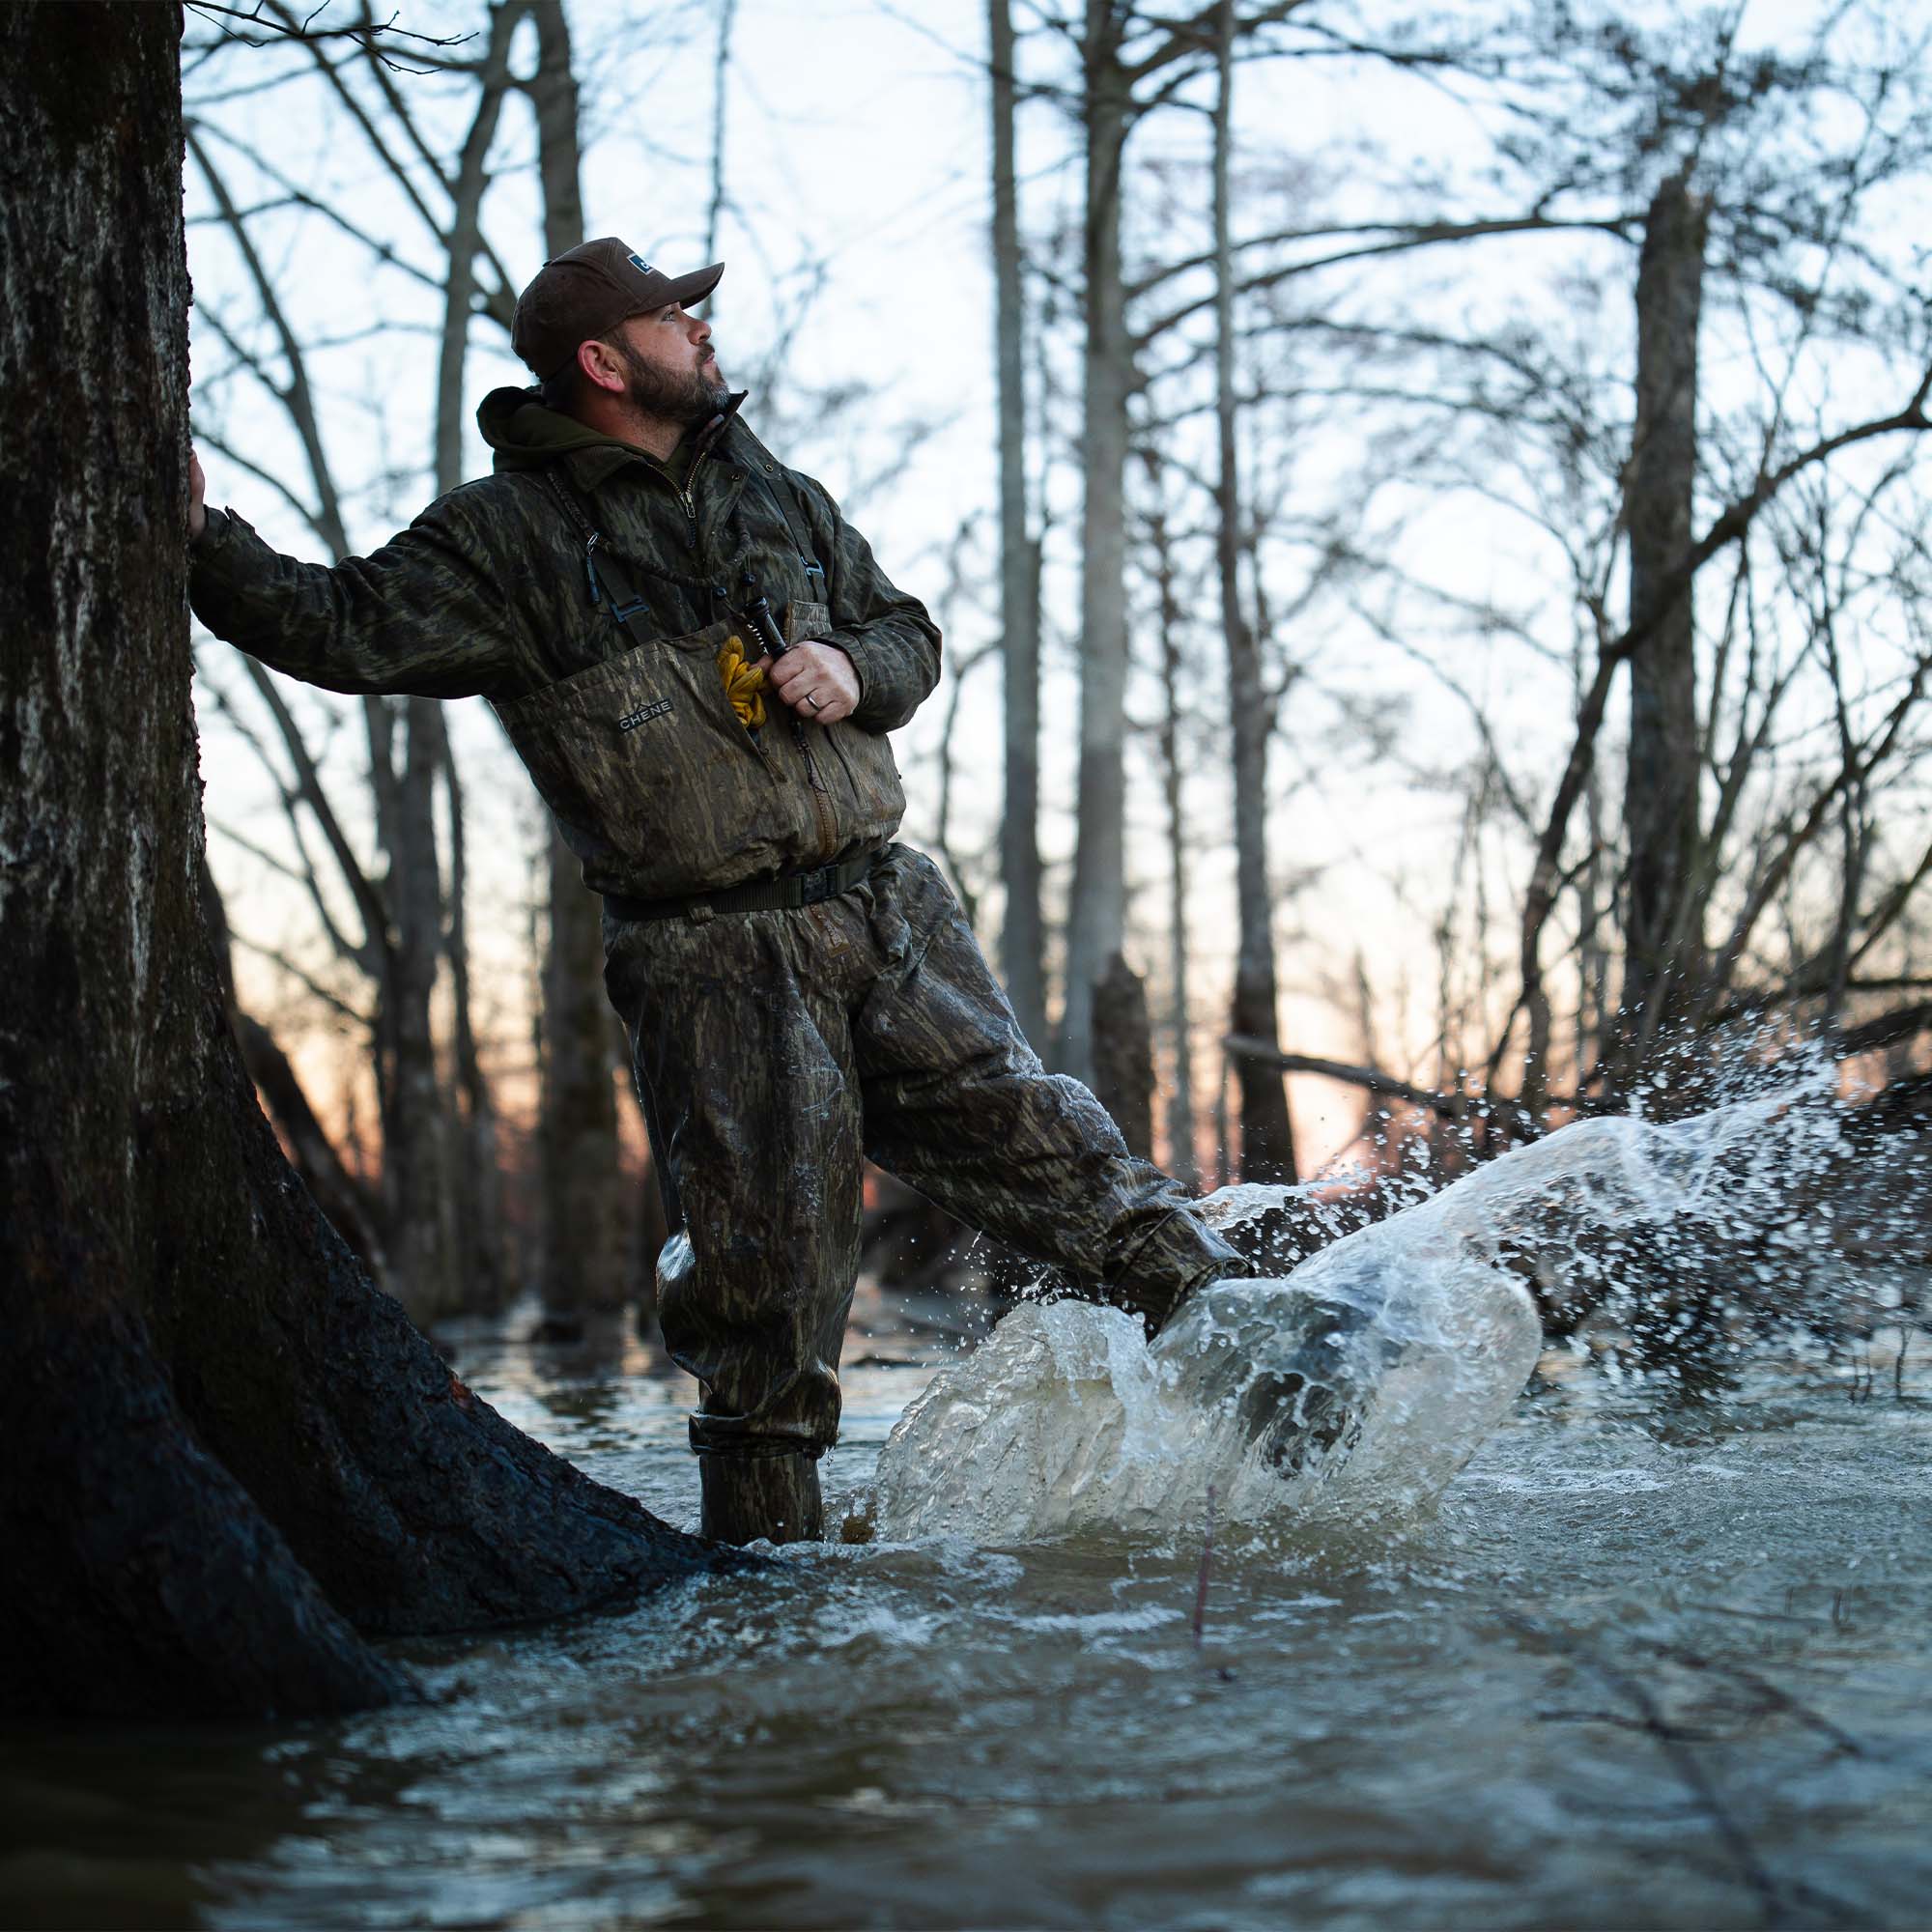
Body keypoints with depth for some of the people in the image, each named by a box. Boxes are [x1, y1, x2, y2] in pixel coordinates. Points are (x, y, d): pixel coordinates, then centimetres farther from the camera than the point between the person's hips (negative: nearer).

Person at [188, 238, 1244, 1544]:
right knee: (770, 1241, -3)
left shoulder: (769, 492, 13)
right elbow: (347, 630, -13)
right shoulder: (509, 539, -3)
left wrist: (852, 668, -3)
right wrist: (200, 540, -27)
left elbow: (908, 631, 20)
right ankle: (766, 1533, 11)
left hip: (890, 906, 4)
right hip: (718, 958, -4)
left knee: (1024, 1131, 9)